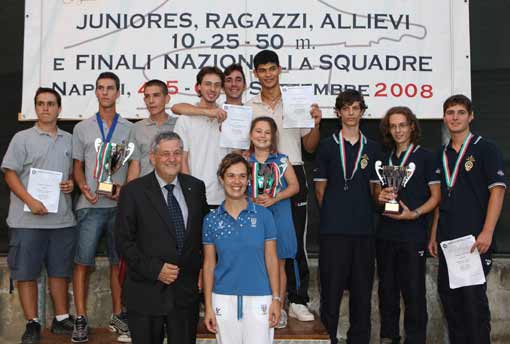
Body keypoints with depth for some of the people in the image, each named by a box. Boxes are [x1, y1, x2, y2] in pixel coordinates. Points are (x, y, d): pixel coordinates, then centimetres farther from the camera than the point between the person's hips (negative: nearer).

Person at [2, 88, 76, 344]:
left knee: (60, 271, 11)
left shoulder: (69, 140, 12)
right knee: (26, 272, 2)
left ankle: (61, 319, 22)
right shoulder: (23, 138, 0)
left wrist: (72, 183, -1)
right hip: (28, 219, -3)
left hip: (62, 219, 4)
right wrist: (30, 201, -16)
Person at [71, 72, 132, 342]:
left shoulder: (129, 128, 9)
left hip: (120, 204, 0)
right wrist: (83, 186, -8)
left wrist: (123, 187, -10)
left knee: (119, 262, 7)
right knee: (83, 262, -2)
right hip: (90, 204, 0)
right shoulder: (82, 128, 11)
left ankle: (117, 314, 18)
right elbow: (77, 165, 11)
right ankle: (81, 319, 7)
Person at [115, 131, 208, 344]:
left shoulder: (196, 187, 5)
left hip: (187, 291, 3)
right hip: (147, 292, -2)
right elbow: (123, 241, -7)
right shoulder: (133, 191, -5)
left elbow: (204, 232, 13)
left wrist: (203, 270, 3)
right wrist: (154, 270, -15)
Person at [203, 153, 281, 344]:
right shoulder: (211, 220, 1)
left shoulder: (263, 215, -2)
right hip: (224, 299, 1)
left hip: (258, 299, -1)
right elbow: (209, 265, 3)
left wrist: (276, 298, -3)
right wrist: (208, 307, 1)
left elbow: (271, 260, 1)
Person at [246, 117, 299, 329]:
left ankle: (279, 309, 15)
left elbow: (294, 186, 2)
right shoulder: (245, 160, 4)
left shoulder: (281, 160, 5)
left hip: (278, 217, 0)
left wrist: (274, 198, -11)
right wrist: (253, 200, -15)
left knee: (278, 264, 5)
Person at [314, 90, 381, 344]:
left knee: (362, 288, 7)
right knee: (331, 286, -1)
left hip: (364, 228, 3)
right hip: (333, 228, -2)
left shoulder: (372, 148, 13)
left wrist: (365, 214, 2)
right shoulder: (327, 146, 6)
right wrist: (332, 214, 2)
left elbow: (374, 188, 14)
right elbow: (320, 188, 6)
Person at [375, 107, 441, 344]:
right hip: (385, 234, 5)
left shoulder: (425, 156, 0)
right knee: (387, 289, 11)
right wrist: (380, 197, -2)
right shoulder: (385, 159, 14)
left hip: (413, 234, -5)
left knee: (413, 291, -1)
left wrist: (414, 213, -15)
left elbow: (436, 195, -1)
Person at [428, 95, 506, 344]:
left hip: (474, 239, -6)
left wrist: (487, 232, -19)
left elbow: (498, 190, -10)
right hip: (447, 240, 6)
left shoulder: (485, 149, -2)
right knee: (449, 297, 10)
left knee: (473, 299, -5)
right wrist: (433, 235, 13)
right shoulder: (441, 154, 15)